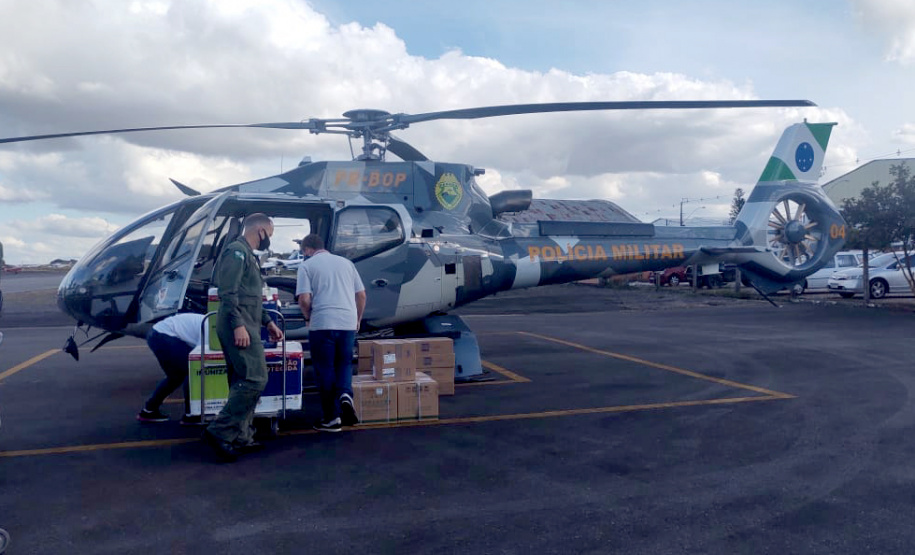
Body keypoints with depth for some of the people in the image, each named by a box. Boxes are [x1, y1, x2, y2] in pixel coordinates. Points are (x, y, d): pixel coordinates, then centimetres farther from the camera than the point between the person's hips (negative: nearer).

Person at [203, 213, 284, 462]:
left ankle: (240, 437, 13)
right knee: (255, 379, -15)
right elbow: (228, 292, -18)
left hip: (246, 326, 10)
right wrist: (238, 325, -24)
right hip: (239, 326, -10)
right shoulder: (237, 251, -8)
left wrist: (268, 322, 24)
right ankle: (220, 431, -11)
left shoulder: (248, 255, 23)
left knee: (242, 382, 9)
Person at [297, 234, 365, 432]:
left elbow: (304, 299, -7)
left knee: (325, 370, 6)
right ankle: (345, 394, -8)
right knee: (344, 363, 19)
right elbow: (361, 295, 14)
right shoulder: (346, 263, 16)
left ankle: (331, 417, 10)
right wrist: (358, 320, 24)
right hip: (348, 323, 4)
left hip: (322, 324, -3)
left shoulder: (307, 266, 4)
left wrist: (308, 317, 11)